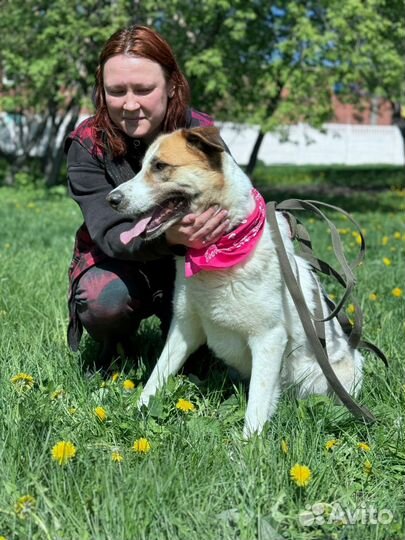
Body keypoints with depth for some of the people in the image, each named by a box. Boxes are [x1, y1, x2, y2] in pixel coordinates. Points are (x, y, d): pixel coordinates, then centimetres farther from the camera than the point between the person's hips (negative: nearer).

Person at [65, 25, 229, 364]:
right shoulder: (88, 144, -18)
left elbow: (228, 207, -12)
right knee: (104, 300, -33)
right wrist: (167, 236, -49)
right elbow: (110, 233, -26)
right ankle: (113, 346, 3)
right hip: (117, 260, 0)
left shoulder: (202, 133, -16)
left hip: (190, 260, 1)